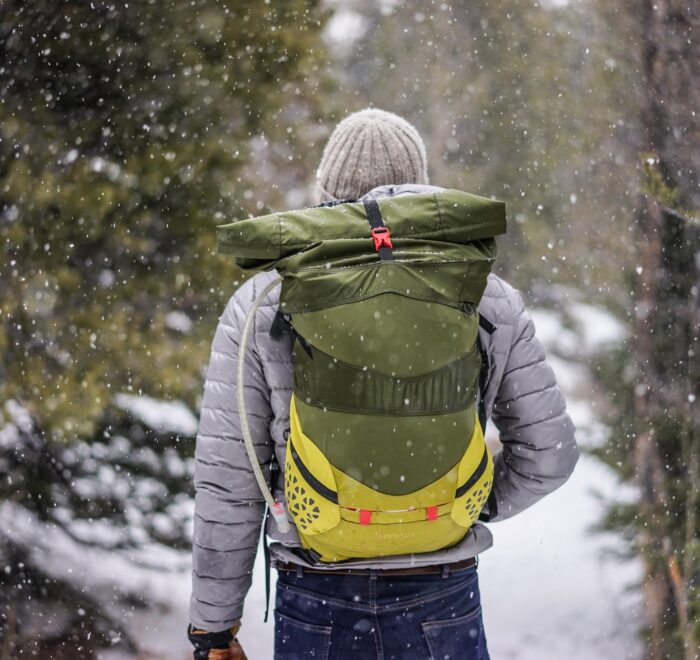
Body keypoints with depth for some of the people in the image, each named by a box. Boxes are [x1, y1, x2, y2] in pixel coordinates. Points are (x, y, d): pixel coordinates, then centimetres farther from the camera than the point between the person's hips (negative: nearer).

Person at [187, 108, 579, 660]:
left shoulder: (262, 307, -4)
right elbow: (549, 452, 3)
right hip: (444, 606, 0)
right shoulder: (488, 301, -1)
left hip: (314, 608, 0)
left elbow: (226, 484, -3)